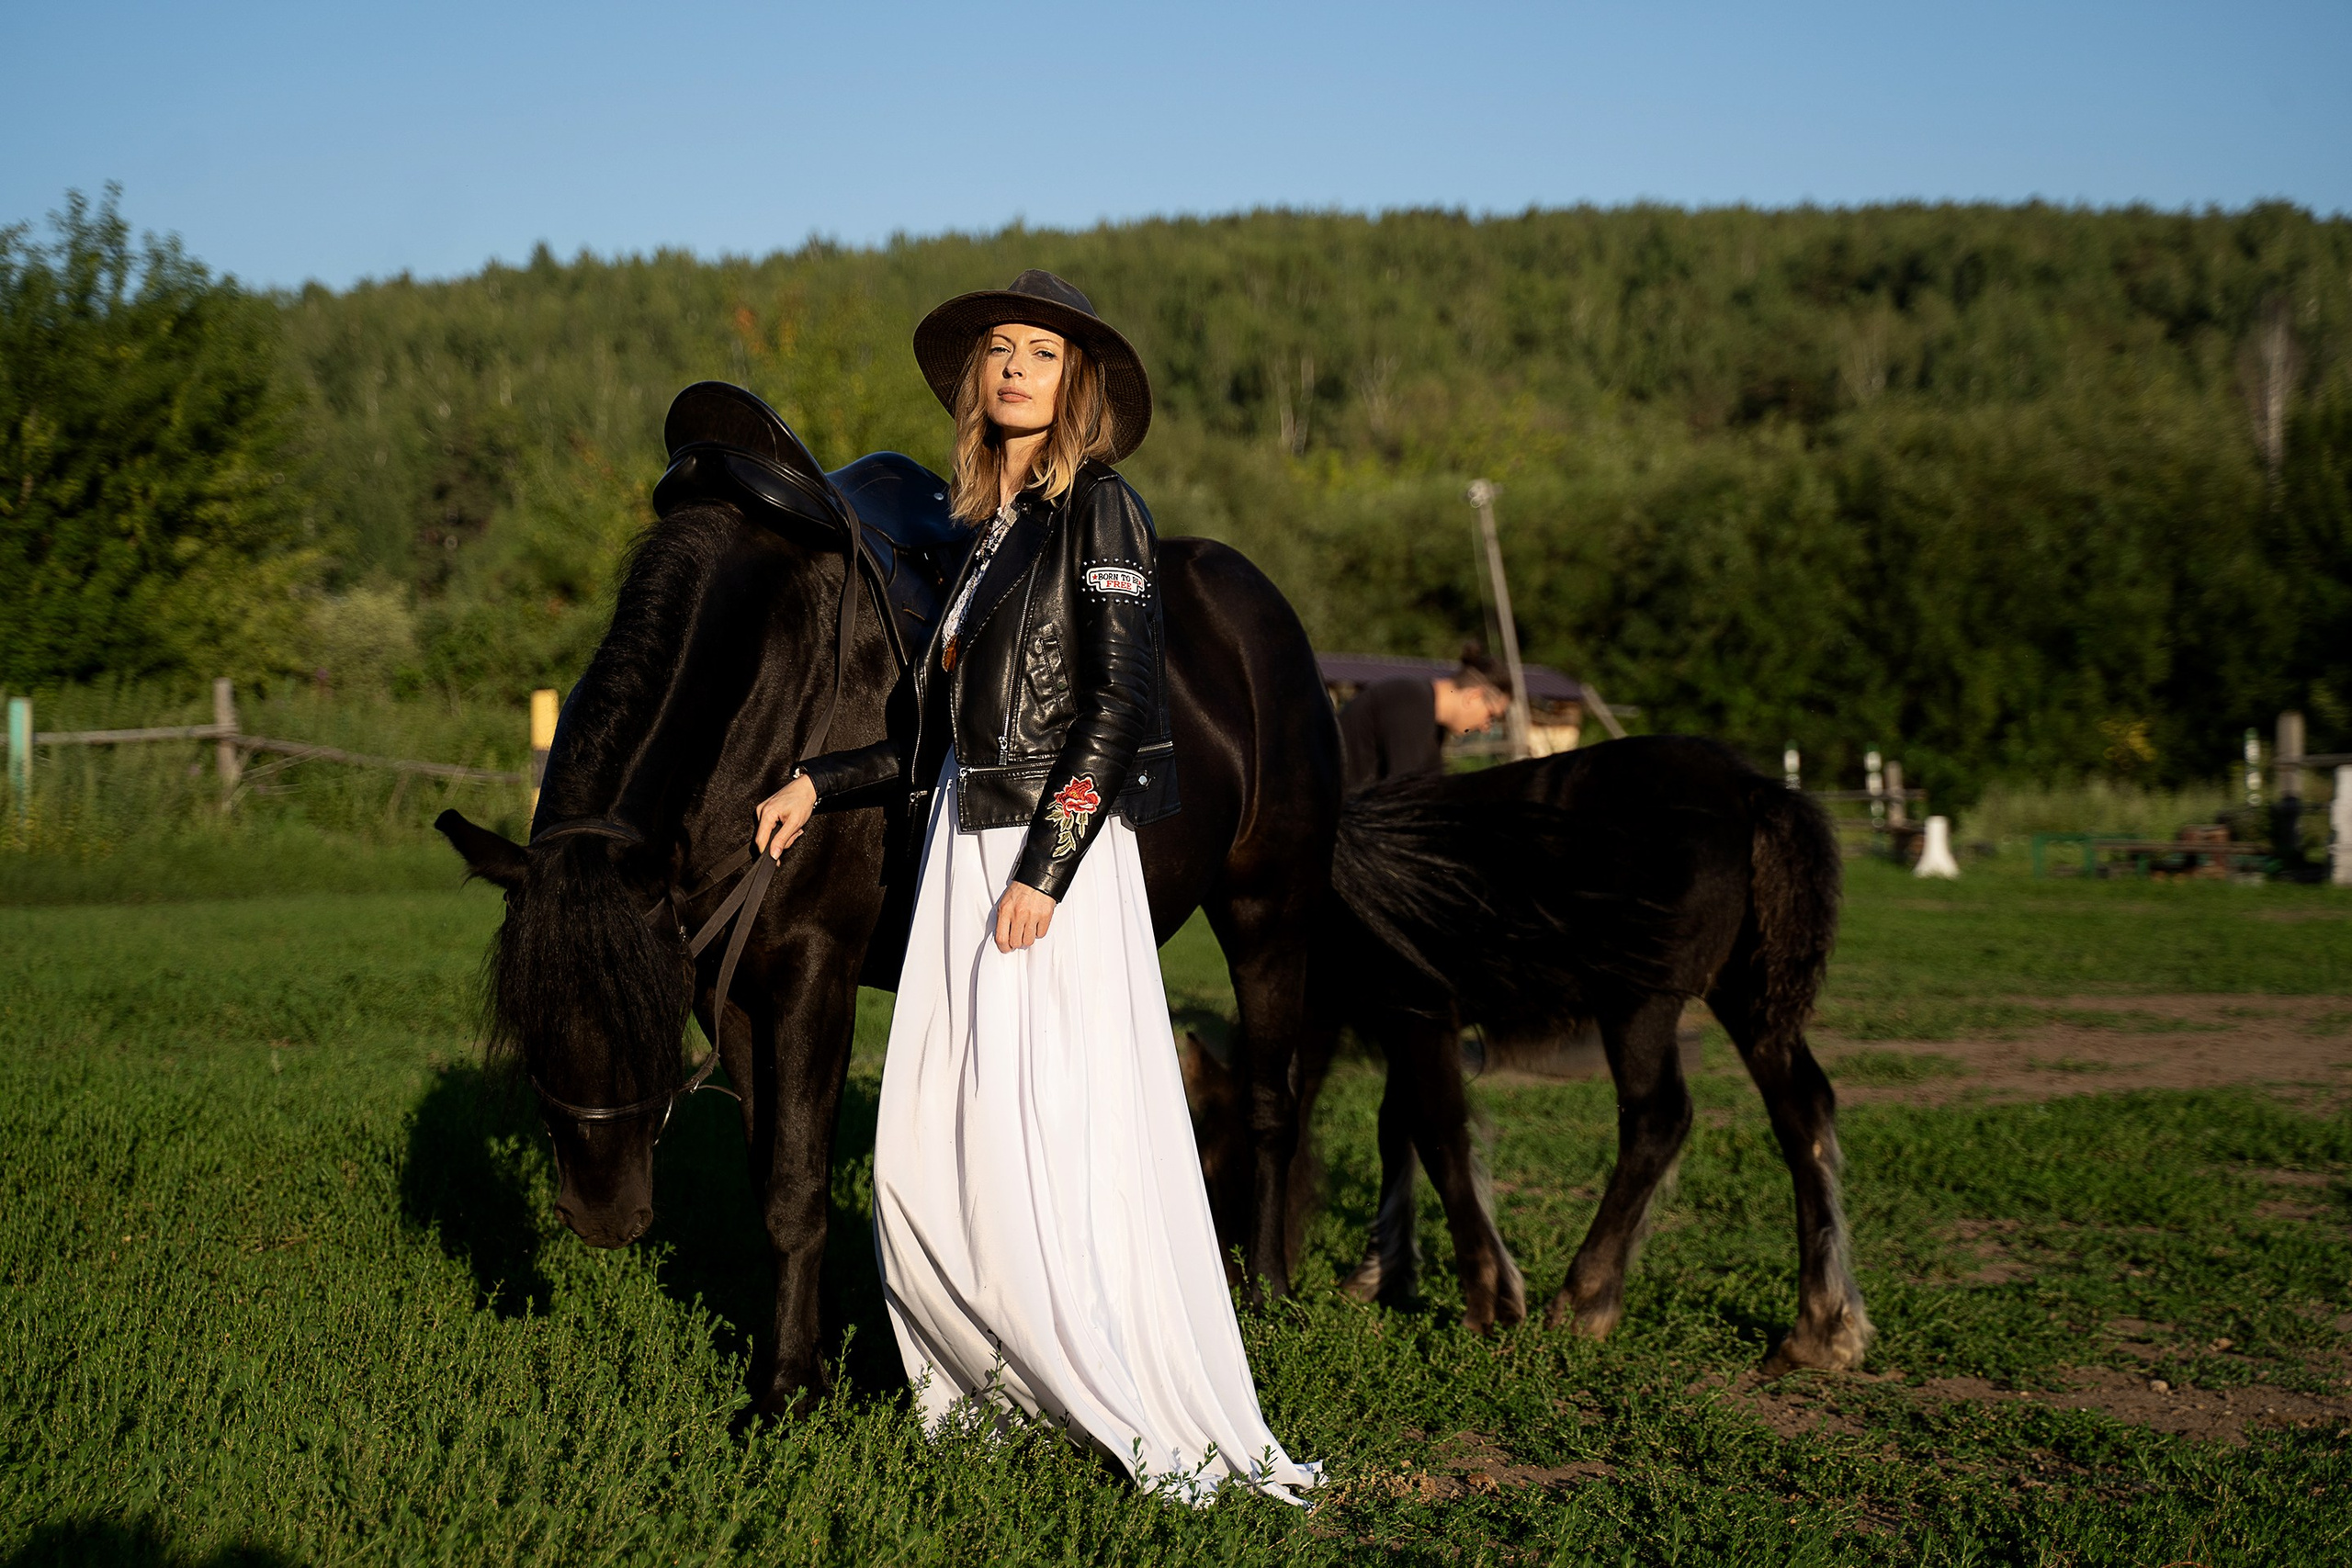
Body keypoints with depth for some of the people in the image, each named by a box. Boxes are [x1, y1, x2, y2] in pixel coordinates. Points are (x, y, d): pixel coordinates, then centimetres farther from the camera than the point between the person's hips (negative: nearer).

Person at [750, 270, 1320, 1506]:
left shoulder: (1097, 506, -6)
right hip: (963, 848, 8)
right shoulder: (990, 527, 17)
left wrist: (1045, 872, -20)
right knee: (924, 1147, 8)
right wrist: (821, 783, 23)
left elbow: (1120, 700, -14)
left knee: (1048, 1146, -9)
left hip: (1053, 855, -8)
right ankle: (985, 1374, 21)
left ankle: (1170, 1428, -2)